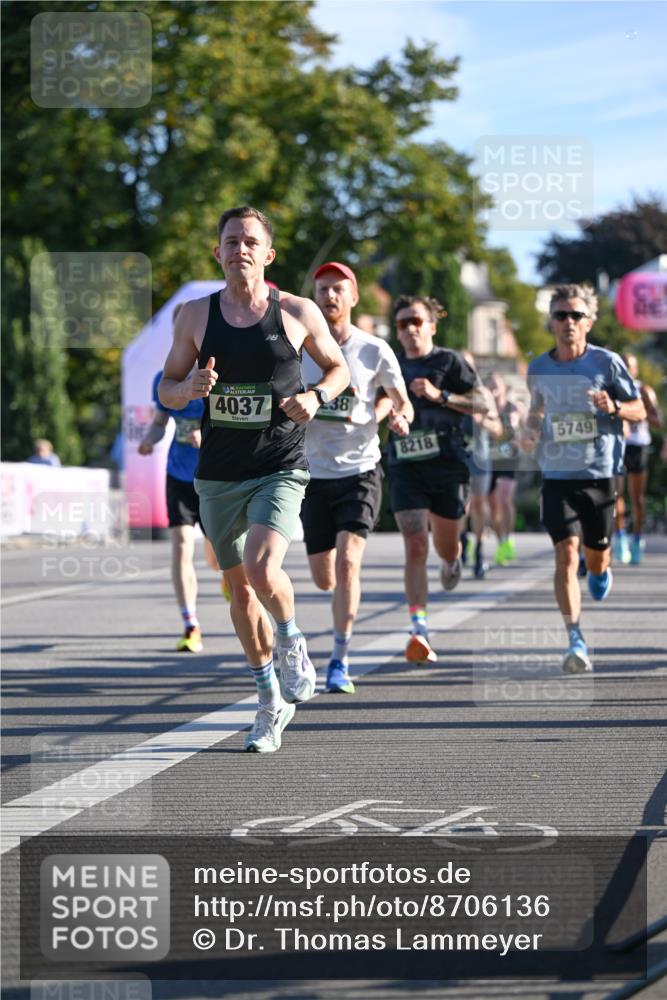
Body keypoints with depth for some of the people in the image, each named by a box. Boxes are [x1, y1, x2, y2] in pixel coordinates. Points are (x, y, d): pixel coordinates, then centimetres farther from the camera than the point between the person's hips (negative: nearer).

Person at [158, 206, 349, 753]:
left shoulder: (298, 312, -2)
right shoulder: (196, 314, 2)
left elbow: (339, 367, 12)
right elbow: (167, 389, 9)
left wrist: (316, 396, -9)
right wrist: (190, 388, -14)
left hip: (280, 469, -3)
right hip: (219, 475, 3)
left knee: (262, 569, -25)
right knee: (241, 589, 10)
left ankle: (293, 643, 8)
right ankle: (271, 701, 27)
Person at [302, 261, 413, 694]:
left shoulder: (375, 350, -2)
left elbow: (401, 401, 7)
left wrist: (400, 416, -15)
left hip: (360, 471, -2)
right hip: (315, 474, 2)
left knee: (347, 561, -20)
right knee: (325, 579, 6)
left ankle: (340, 661, -11)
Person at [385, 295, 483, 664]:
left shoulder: (448, 361, 2)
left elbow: (480, 402, -5)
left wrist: (440, 396, -17)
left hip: (448, 463, -1)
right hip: (406, 467, 1)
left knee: (446, 546, 13)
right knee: (415, 546, -14)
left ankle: (453, 560, 54)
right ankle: (419, 630, -21)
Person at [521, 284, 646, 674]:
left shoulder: (607, 362, -4)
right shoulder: (538, 368, 4)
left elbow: (640, 410, 2)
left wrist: (614, 407, -19)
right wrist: (530, 432, 2)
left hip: (599, 474, -1)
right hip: (557, 476, 1)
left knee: (596, 555, 11)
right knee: (566, 554, -14)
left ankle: (602, 570, 51)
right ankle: (576, 641, -14)